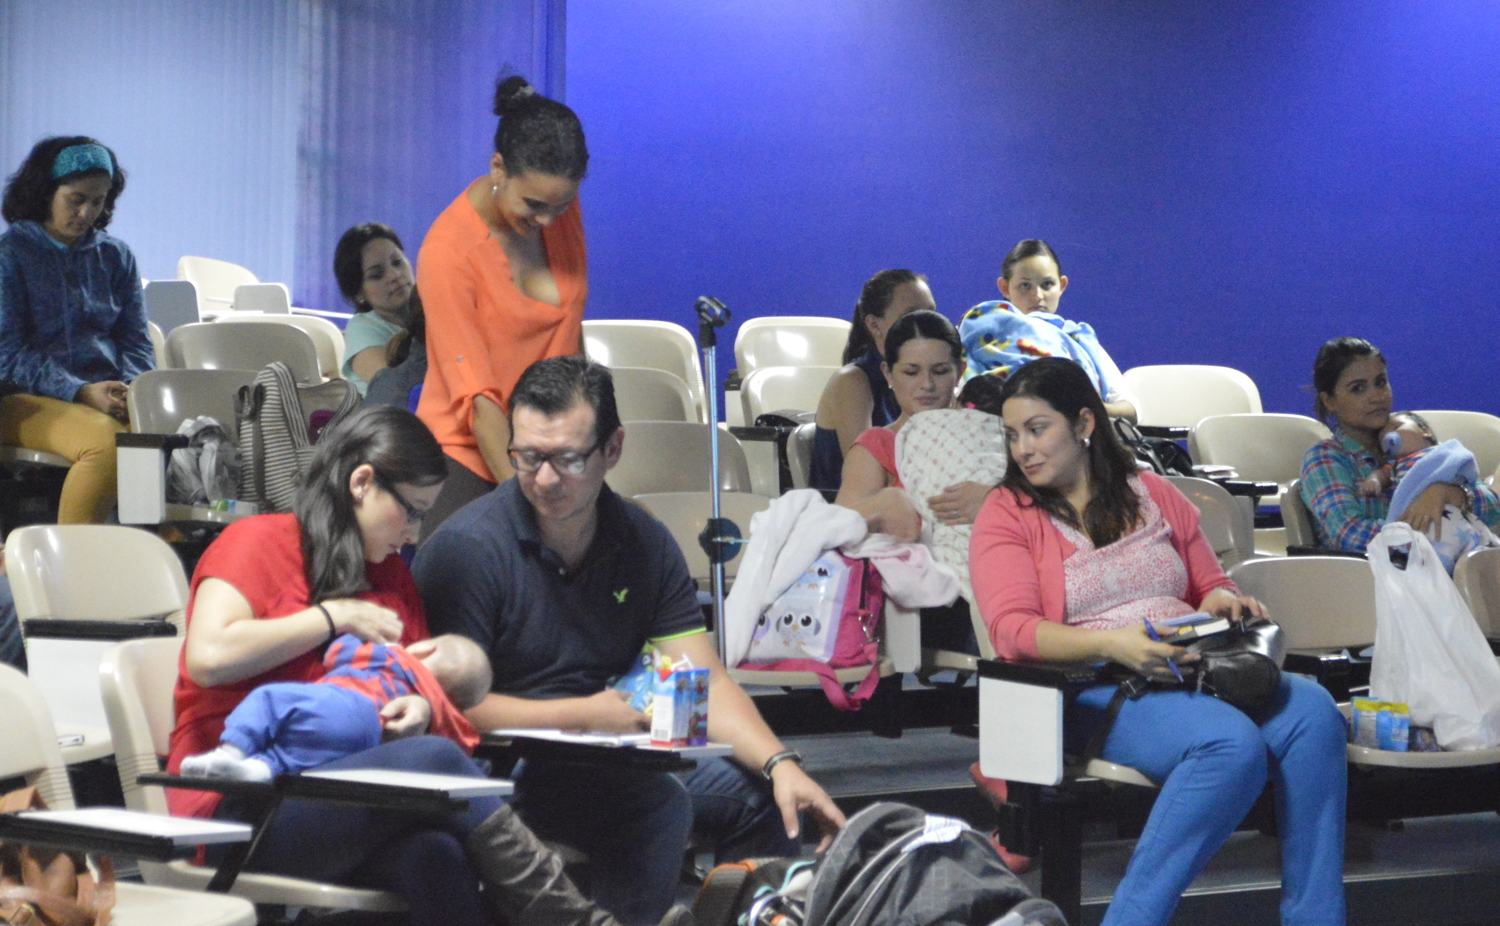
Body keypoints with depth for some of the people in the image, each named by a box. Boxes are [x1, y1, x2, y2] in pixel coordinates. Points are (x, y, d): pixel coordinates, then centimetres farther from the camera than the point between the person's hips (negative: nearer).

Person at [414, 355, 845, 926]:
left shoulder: (645, 543, 7)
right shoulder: (466, 547, -12)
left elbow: (707, 684, 3)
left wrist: (780, 764, -14)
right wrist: (586, 715, -19)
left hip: (622, 754, 7)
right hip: (504, 766, -6)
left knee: (763, 796, -7)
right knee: (658, 803, -30)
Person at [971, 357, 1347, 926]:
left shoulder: (1151, 495, 21)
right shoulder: (1007, 513, 7)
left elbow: (1210, 585, 28)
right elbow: (1013, 631, -8)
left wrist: (1225, 602, 1)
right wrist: (1113, 644, -24)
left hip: (1193, 673, 5)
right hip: (1095, 688, -5)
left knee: (1312, 712, -26)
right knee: (1233, 743, -35)